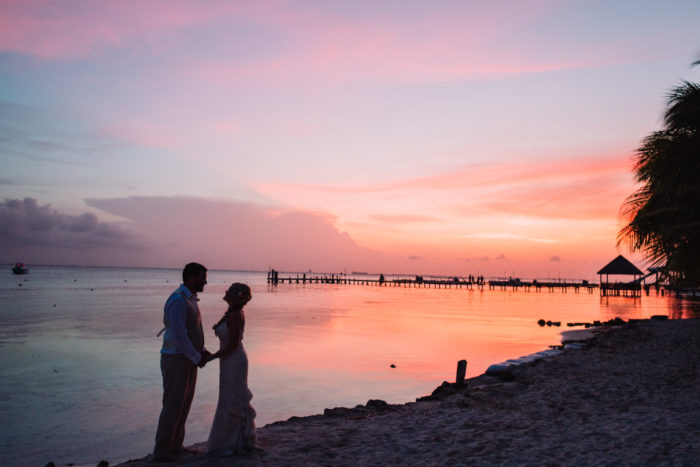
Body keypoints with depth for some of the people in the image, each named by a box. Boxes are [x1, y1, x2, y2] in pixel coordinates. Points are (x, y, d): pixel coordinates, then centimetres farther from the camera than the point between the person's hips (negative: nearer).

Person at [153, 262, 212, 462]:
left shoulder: (189, 299, 11)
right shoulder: (178, 300, -22)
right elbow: (178, 335, -25)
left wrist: (202, 351, 8)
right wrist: (198, 358, -16)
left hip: (188, 359, 10)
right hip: (176, 361, -10)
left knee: (184, 403, 16)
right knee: (173, 406, -3)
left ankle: (175, 445, 27)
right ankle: (161, 451, 9)